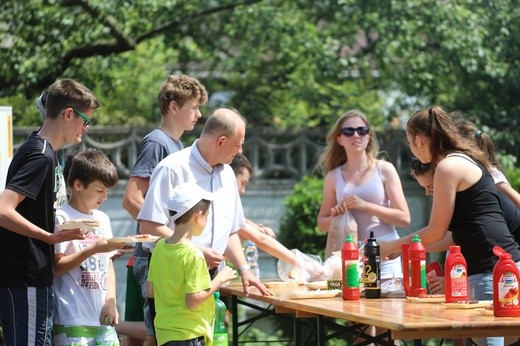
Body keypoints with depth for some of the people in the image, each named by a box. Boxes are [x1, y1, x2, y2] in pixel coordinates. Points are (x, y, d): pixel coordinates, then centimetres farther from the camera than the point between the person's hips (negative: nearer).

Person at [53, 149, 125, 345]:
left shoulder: (103, 219, 16)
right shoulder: (62, 218, -6)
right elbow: (55, 267, -11)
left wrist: (111, 301, 5)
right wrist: (94, 249, -15)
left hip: (102, 317, 7)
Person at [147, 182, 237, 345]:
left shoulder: (160, 247, 5)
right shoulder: (193, 255, -18)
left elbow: (151, 290, 11)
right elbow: (193, 301, -20)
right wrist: (219, 280, -10)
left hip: (164, 332, 9)